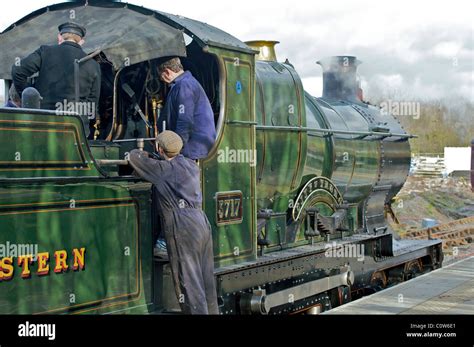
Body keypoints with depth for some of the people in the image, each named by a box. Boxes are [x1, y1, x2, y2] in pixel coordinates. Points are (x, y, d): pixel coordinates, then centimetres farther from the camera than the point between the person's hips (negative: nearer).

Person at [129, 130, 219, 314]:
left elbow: (134, 156, 3)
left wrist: (145, 155, 24)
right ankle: (212, 311, 18)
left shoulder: (164, 170, -4)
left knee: (188, 282, -5)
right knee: (206, 279, 12)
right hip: (202, 224, 8)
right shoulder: (192, 165, 17)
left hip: (184, 230, -8)